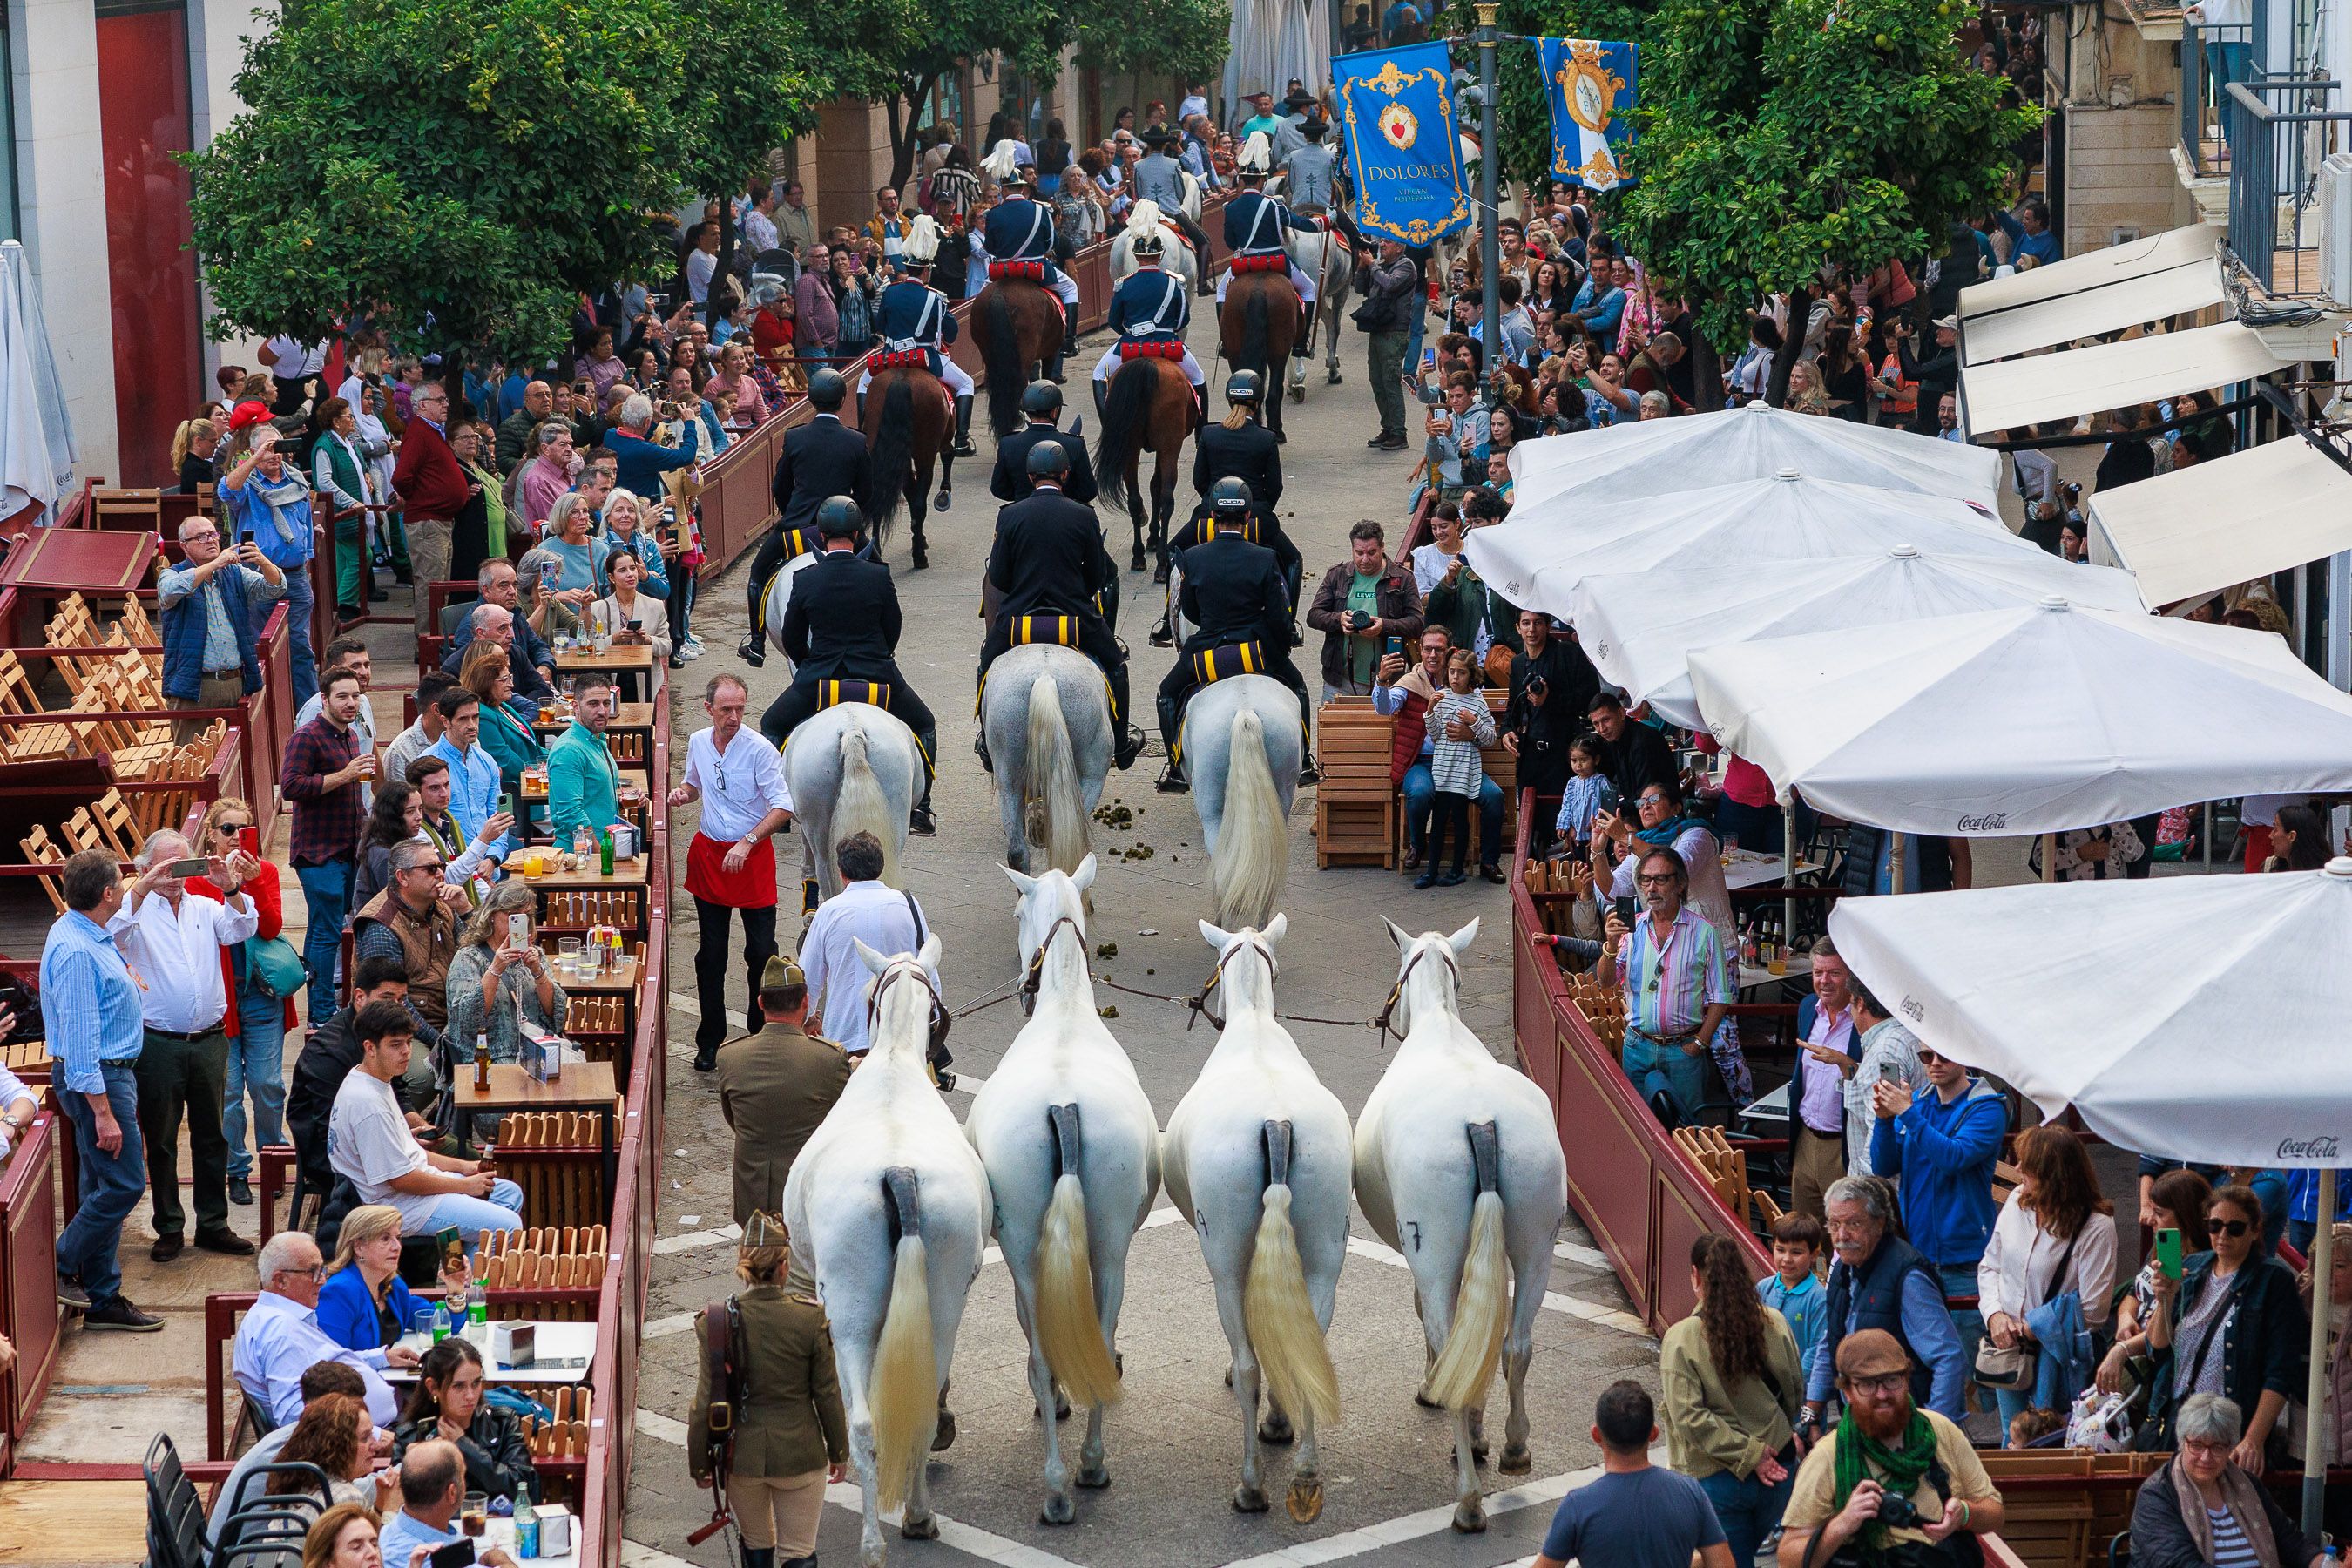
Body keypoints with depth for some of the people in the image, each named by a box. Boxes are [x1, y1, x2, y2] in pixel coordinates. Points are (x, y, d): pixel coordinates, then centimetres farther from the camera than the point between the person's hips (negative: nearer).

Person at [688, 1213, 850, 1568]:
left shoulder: (717, 1322, -14)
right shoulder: (810, 1318, -16)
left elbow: (705, 1402, -9)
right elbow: (827, 1393, -7)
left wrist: (698, 1462, 4)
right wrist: (839, 1451, 7)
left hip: (741, 1455, 2)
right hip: (800, 1453, -1)